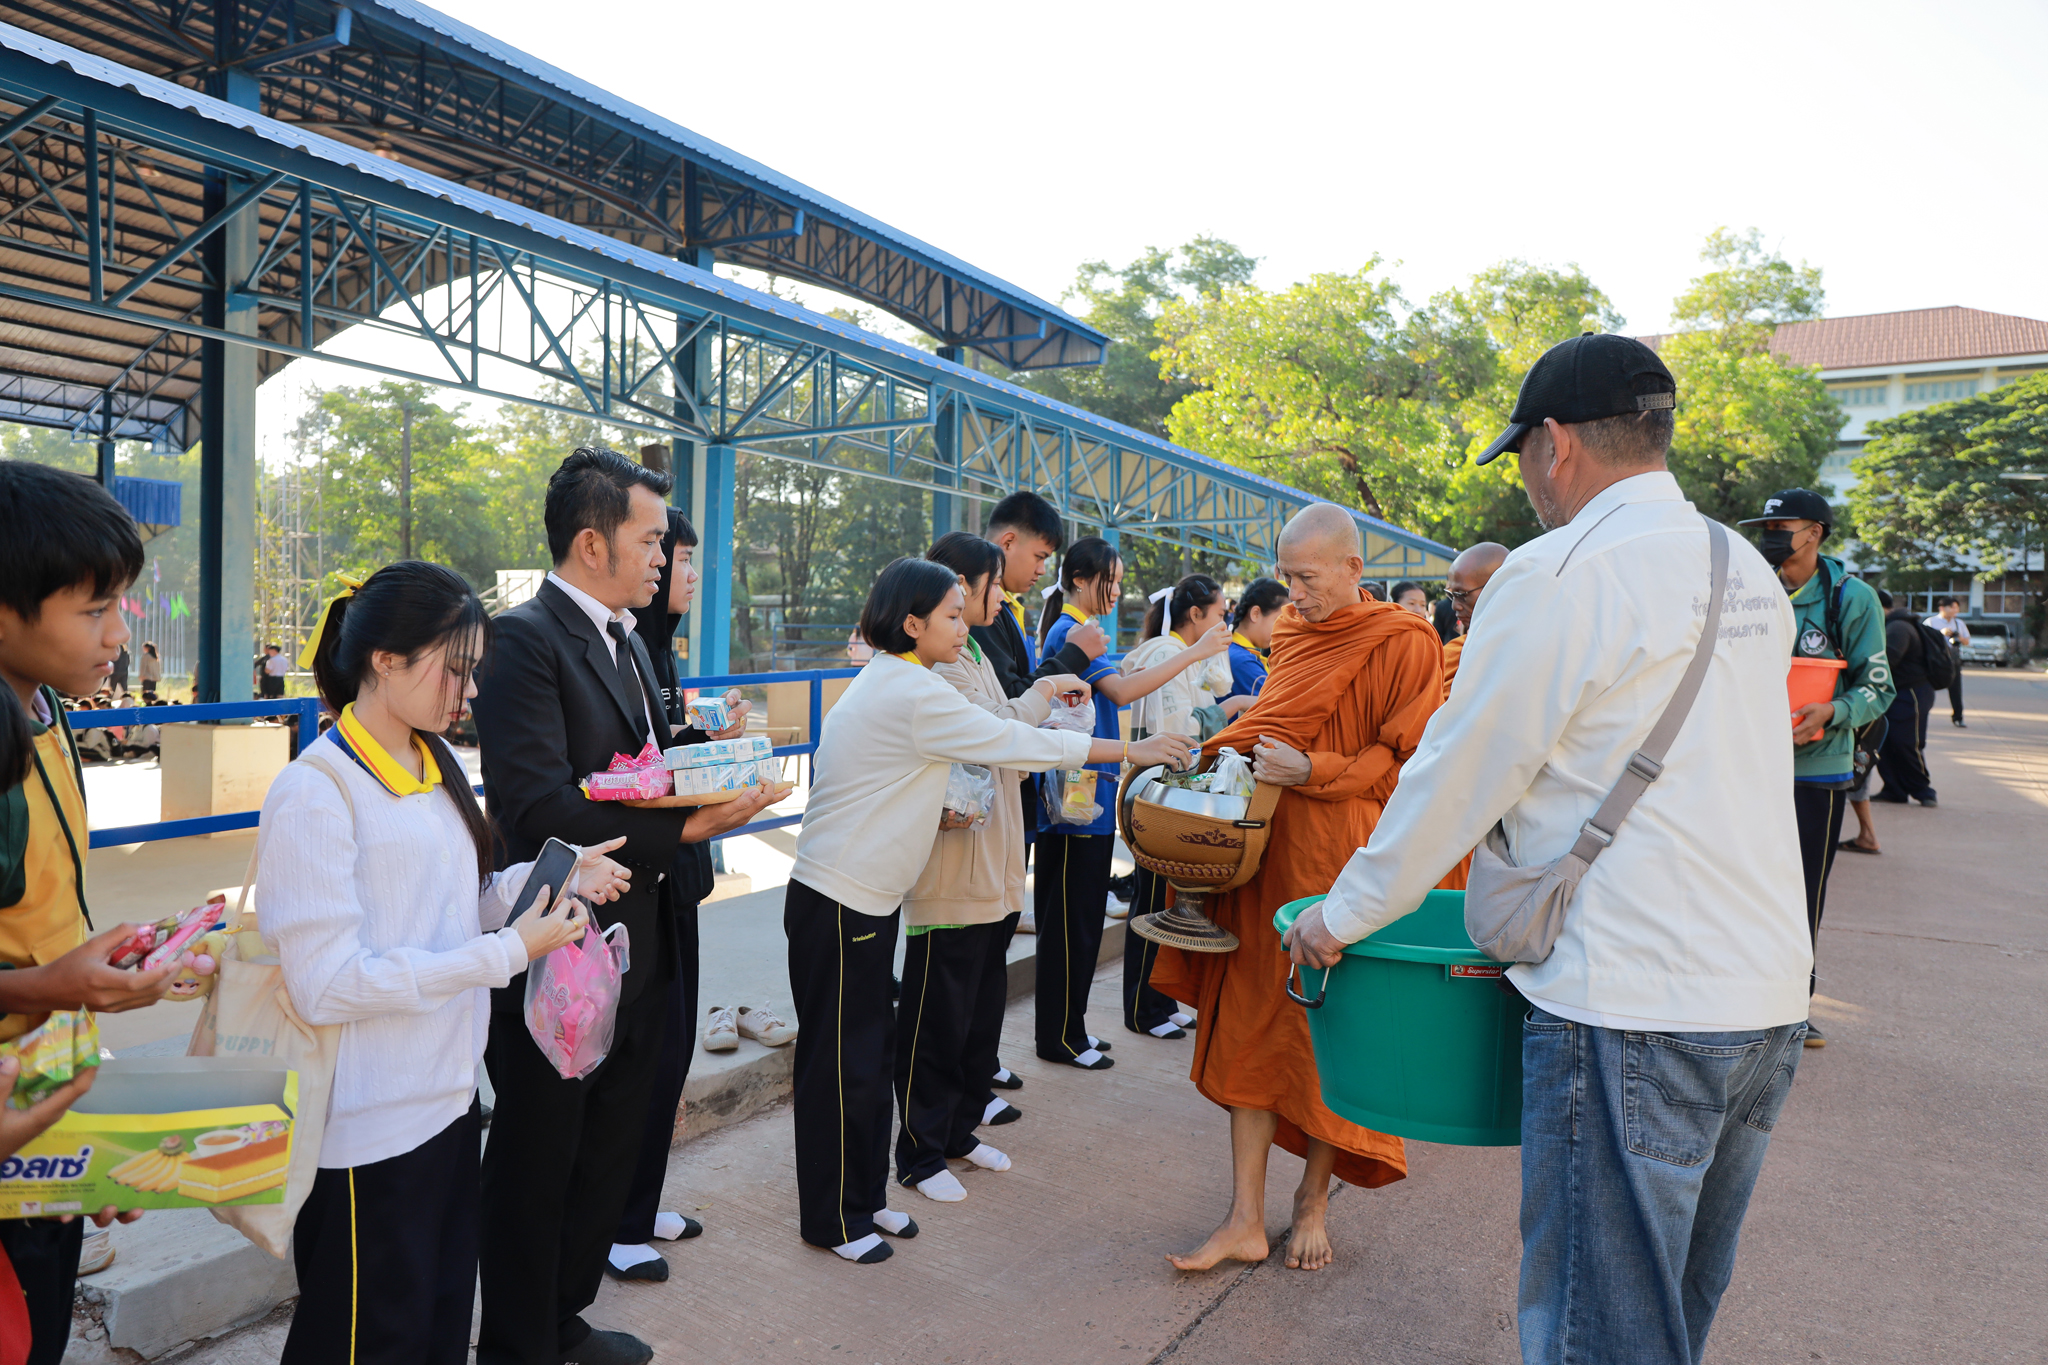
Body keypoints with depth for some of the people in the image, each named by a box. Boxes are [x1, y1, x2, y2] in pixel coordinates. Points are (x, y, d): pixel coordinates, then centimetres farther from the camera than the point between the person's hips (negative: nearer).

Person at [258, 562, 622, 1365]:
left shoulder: (437, 765, 7)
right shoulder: (315, 793, -18)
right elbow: (325, 985, -23)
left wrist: (549, 878, -3)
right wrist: (509, 951, -23)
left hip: (448, 1096, 8)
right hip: (368, 1129, -7)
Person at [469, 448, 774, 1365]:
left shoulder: (627, 641, 12)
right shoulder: (524, 638, -17)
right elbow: (538, 807, -26)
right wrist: (682, 828, -27)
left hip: (635, 947, 9)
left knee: (609, 1155, 23)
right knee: (535, 1171, 11)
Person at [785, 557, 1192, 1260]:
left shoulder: (884, 682, 11)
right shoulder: (913, 693, -19)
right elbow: (1013, 744, -17)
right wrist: (1130, 750, -8)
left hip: (864, 898, 10)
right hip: (839, 904, -10)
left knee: (872, 1050, 16)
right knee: (841, 1062, 3)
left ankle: (866, 1198, 29)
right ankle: (832, 1218, 18)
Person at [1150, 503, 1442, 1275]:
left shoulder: (1404, 644, -6)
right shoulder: (1293, 635, 12)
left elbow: (1405, 760, -7)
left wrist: (1313, 771, -17)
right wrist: (1240, 752, 6)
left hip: (1346, 862, -5)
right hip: (1268, 854, 5)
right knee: (1252, 1028, 4)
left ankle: (1313, 1202, 27)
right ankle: (1246, 1221, 12)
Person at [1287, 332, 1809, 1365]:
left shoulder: (1561, 572, -14)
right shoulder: (1748, 572, 12)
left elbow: (1458, 777, -10)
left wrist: (1342, 917, 3)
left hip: (1631, 1011, -9)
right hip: (1768, 997, 9)